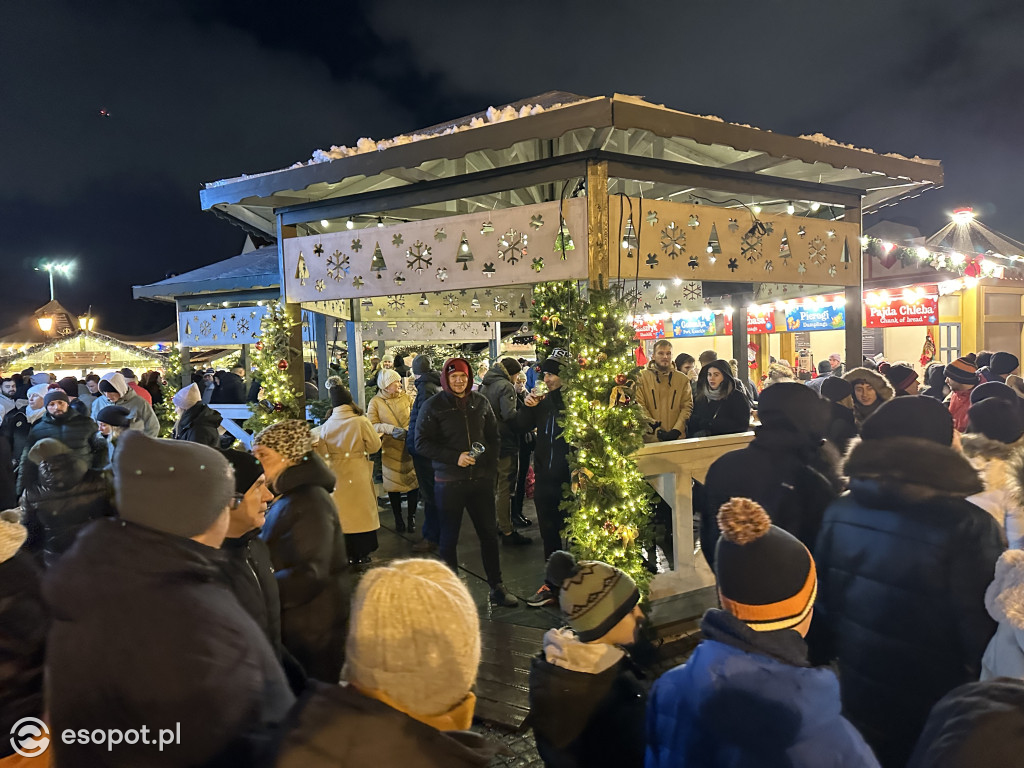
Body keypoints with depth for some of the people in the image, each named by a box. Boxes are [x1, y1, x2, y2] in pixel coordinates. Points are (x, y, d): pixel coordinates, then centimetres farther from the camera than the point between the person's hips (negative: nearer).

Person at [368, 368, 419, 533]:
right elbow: (371, 425, -7)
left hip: (409, 447, 1)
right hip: (390, 449, -1)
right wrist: (391, 429, -18)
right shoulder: (376, 402, 0)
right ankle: (398, 518, 24)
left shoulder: (406, 398, 6)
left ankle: (412, 517, 18)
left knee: (413, 481, 1)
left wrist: (410, 429, -15)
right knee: (393, 484, 7)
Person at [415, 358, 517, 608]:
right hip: (449, 481, -3)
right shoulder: (433, 406, -5)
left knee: (489, 533, 9)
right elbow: (422, 443, -8)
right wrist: (455, 457, -17)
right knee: (449, 538, 7)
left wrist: (491, 469, 3)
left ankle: (496, 588, 22)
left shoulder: (480, 402, 7)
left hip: (481, 479, 3)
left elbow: (493, 437, 15)